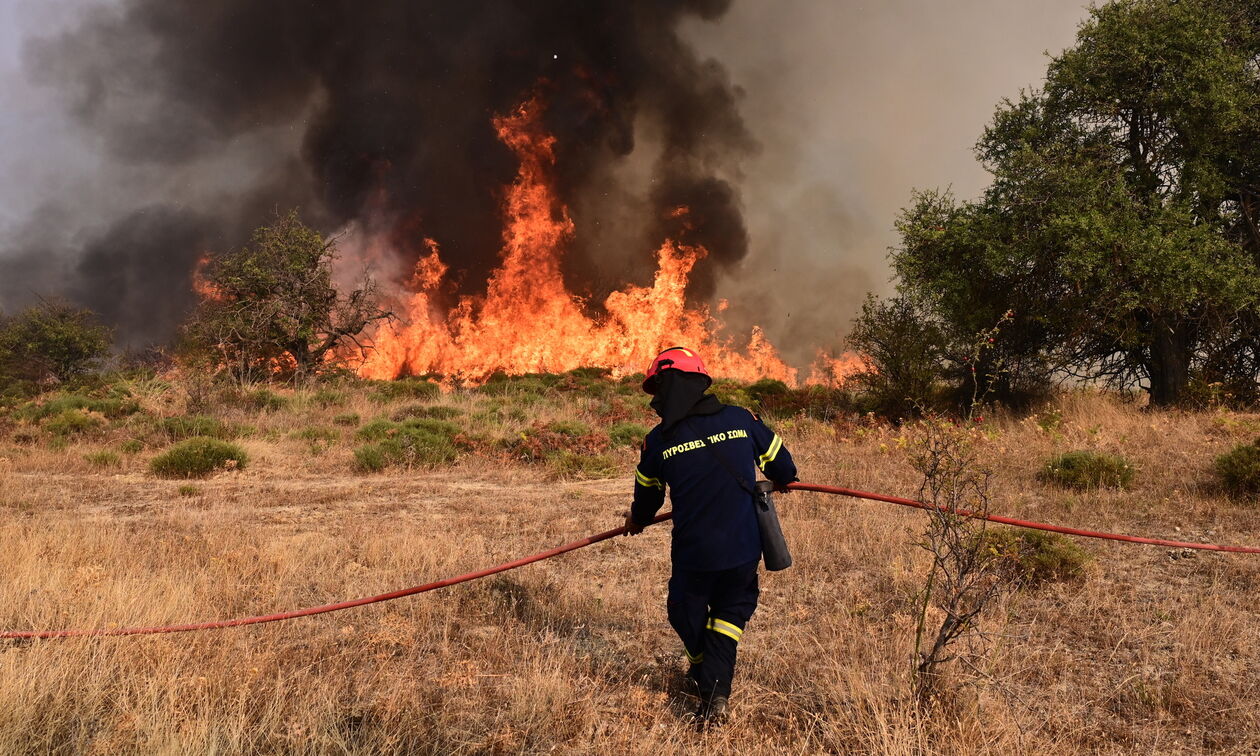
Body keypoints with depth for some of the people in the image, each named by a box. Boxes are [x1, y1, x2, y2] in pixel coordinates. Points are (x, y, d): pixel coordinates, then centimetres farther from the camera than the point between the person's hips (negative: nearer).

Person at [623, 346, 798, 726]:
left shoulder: (657, 440, -6)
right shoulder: (741, 419, -5)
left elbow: (647, 495, 11)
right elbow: (782, 466, 8)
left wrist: (637, 521, 34)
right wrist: (782, 481, 33)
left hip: (693, 553, -1)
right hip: (743, 550, 1)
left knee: (687, 612, 24)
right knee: (732, 610, 21)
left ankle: (704, 678, 46)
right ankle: (715, 694, 7)